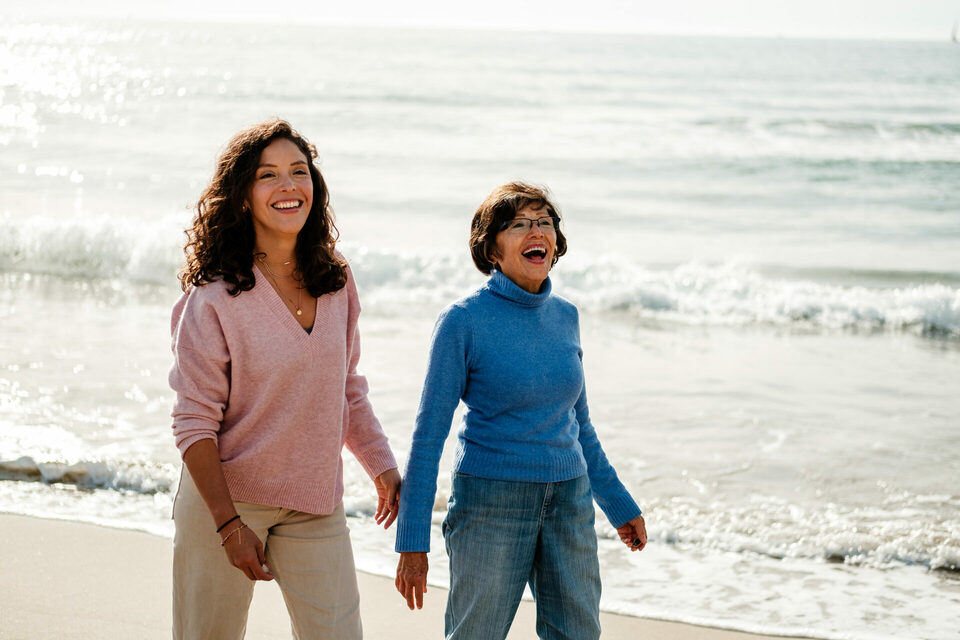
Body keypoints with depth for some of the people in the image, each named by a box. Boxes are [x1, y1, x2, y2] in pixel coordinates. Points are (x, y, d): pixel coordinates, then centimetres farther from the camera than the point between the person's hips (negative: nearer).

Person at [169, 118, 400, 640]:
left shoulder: (336, 283, 3)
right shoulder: (214, 297, -13)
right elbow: (194, 422, -13)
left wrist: (382, 468, 13)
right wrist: (229, 524, -17)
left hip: (315, 506, 4)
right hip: (224, 499, -4)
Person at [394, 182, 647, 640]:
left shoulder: (564, 316, 7)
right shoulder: (463, 320, -9)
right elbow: (429, 434, -9)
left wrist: (618, 504, 20)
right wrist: (412, 542, -12)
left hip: (569, 504, 5)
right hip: (491, 503, -5)